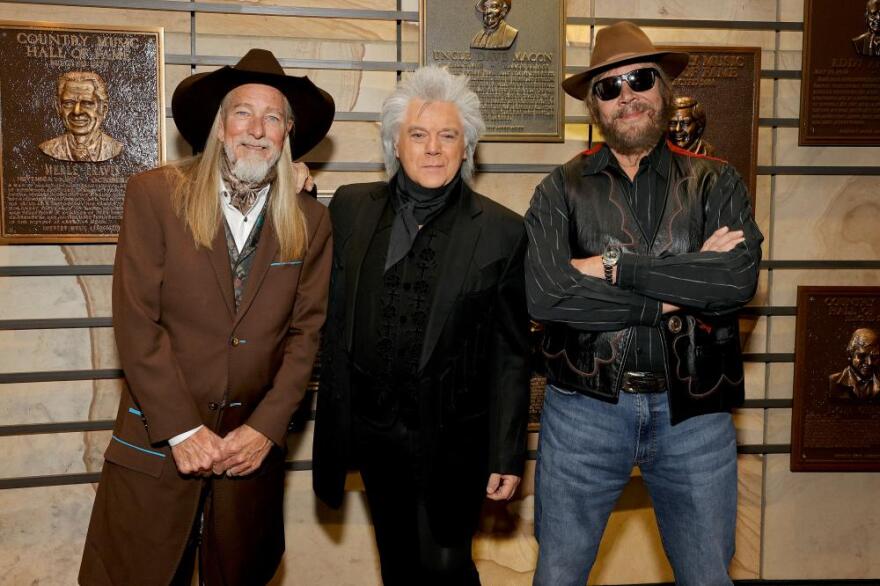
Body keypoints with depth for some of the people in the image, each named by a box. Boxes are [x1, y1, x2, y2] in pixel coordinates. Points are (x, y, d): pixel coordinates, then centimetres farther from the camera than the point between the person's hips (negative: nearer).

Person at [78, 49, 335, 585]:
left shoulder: (311, 222, 1)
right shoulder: (154, 195, -6)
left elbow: (306, 331, 2)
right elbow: (136, 323, -10)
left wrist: (266, 428, -7)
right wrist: (182, 430, -12)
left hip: (255, 442, 2)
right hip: (156, 440, -2)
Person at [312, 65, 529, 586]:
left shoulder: (502, 231, -7)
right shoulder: (351, 208, 1)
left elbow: (511, 354, -5)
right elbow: (333, 318, 8)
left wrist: (507, 456, -4)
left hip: (454, 439, -3)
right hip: (374, 431, 3)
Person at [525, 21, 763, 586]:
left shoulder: (716, 182, 4)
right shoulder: (562, 189, 1)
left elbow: (740, 279, -13)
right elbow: (543, 293, -16)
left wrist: (616, 266, -15)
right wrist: (676, 292, -14)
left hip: (694, 411, 1)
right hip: (584, 408, -1)